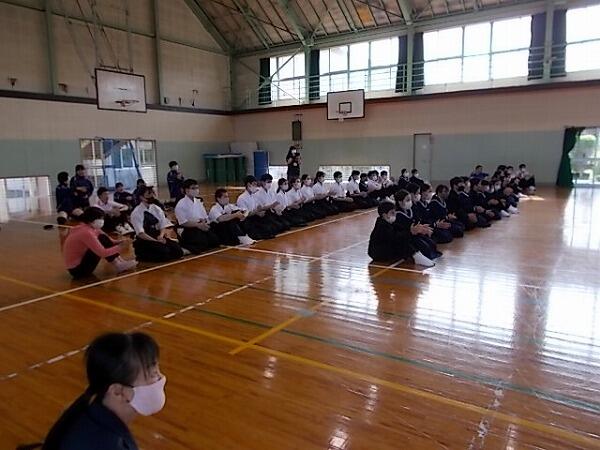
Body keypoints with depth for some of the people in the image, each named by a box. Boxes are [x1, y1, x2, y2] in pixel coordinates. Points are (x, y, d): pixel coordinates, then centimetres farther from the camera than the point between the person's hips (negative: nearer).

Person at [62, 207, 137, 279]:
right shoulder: (86, 232, -25)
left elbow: (106, 240, 8)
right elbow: (103, 253, -29)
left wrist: (119, 242, -10)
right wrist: (120, 247, -22)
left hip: (81, 260, 9)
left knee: (103, 239, 1)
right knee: (102, 240, -18)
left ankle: (121, 262, -2)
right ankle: (119, 266, -9)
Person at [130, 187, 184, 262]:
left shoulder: (157, 209, 7)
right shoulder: (136, 213, -10)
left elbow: (163, 226, 7)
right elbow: (140, 233, -16)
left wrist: (161, 236, -15)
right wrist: (156, 241, -22)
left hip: (158, 237, 5)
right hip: (144, 240, -5)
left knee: (177, 251, -17)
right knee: (164, 251, -29)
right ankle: (144, 256, -5)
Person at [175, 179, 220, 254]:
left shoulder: (198, 202, 14)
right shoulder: (181, 204, -6)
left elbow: (205, 217, 14)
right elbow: (183, 223, -14)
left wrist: (204, 223, -9)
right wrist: (198, 225, -20)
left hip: (200, 226, 6)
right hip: (188, 229, -6)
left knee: (215, 240, -15)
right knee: (203, 242, -28)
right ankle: (186, 245, -5)